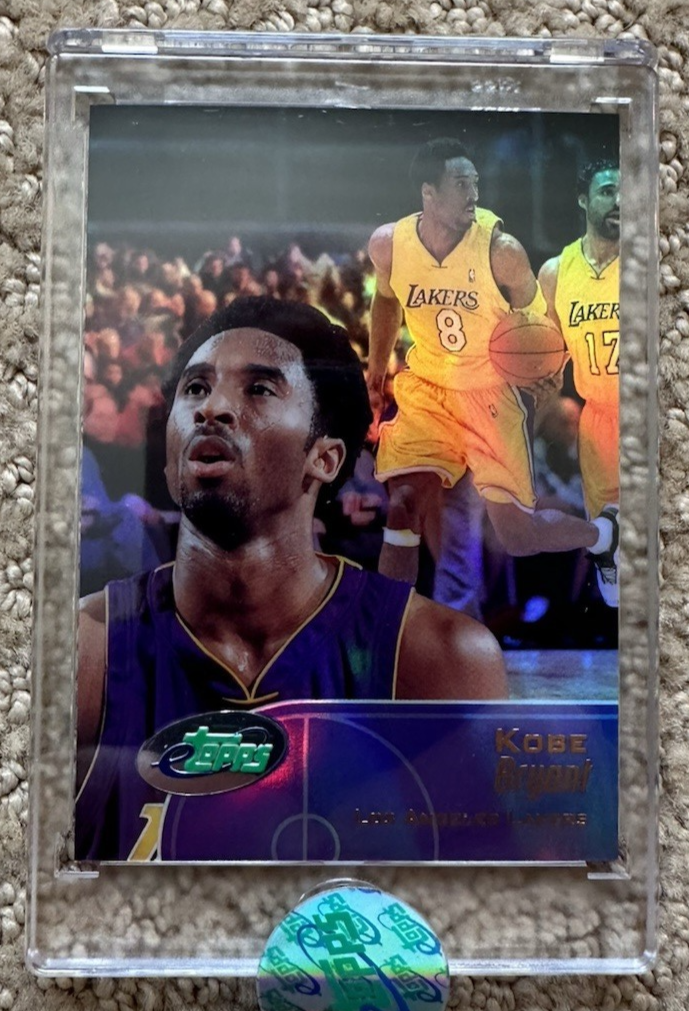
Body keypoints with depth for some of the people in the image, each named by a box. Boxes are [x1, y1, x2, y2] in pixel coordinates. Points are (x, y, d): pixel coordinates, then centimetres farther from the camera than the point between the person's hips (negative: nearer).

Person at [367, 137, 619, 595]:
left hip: (491, 392, -2)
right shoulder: (388, 243, -10)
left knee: (520, 535, 1)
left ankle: (604, 533, 32)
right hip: (426, 389, 3)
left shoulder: (502, 249, -19)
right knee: (401, 508, -8)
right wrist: (376, 373, 14)